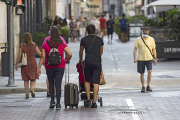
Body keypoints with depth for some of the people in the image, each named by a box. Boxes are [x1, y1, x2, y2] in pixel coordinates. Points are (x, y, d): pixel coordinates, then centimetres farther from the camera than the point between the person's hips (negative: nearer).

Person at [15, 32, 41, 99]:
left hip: (25, 64, 0)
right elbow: (40, 54, -3)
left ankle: (27, 94, 2)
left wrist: (16, 64, -1)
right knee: (33, 79, 10)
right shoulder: (34, 45, -2)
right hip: (33, 64, 1)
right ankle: (32, 88, -19)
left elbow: (19, 55, -9)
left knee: (26, 80, 8)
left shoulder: (22, 45, -6)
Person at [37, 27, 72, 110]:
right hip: (60, 66, -1)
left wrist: (39, 67, 0)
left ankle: (52, 100, 6)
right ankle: (58, 103, -5)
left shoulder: (45, 44, 0)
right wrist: (67, 60, 12)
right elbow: (70, 54, -8)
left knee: (51, 83, 17)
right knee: (58, 84, 0)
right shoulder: (62, 44, -2)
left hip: (49, 66, 1)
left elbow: (43, 56, -4)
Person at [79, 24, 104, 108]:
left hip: (88, 62, -1)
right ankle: (94, 102, -4)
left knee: (87, 81, 16)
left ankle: (88, 100, 8)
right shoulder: (99, 39, 11)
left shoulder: (84, 40, 7)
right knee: (96, 82, 0)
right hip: (97, 63, 1)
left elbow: (81, 51, 22)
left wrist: (80, 60, 41)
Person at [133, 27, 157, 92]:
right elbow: (135, 48, 0)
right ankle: (143, 87, 16)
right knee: (142, 73, 5)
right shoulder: (138, 39, 0)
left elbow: (154, 49, 10)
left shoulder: (151, 39, 4)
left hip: (149, 58, 0)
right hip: (140, 59, 0)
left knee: (149, 71, -16)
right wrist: (135, 58, -9)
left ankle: (148, 86, -10)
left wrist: (155, 58, 6)